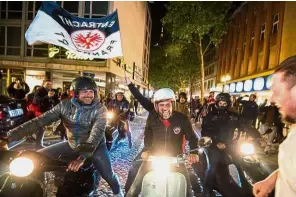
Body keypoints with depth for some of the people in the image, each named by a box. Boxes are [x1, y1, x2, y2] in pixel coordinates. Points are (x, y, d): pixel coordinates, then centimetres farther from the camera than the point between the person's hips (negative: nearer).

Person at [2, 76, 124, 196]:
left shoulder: (100, 109, -20)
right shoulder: (65, 105, -11)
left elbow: (97, 133, -31)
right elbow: (41, 120, -15)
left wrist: (83, 156, -44)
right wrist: (11, 135, -25)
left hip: (95, 146, -3)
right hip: (72, 144, 4)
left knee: (109, 176, -9)